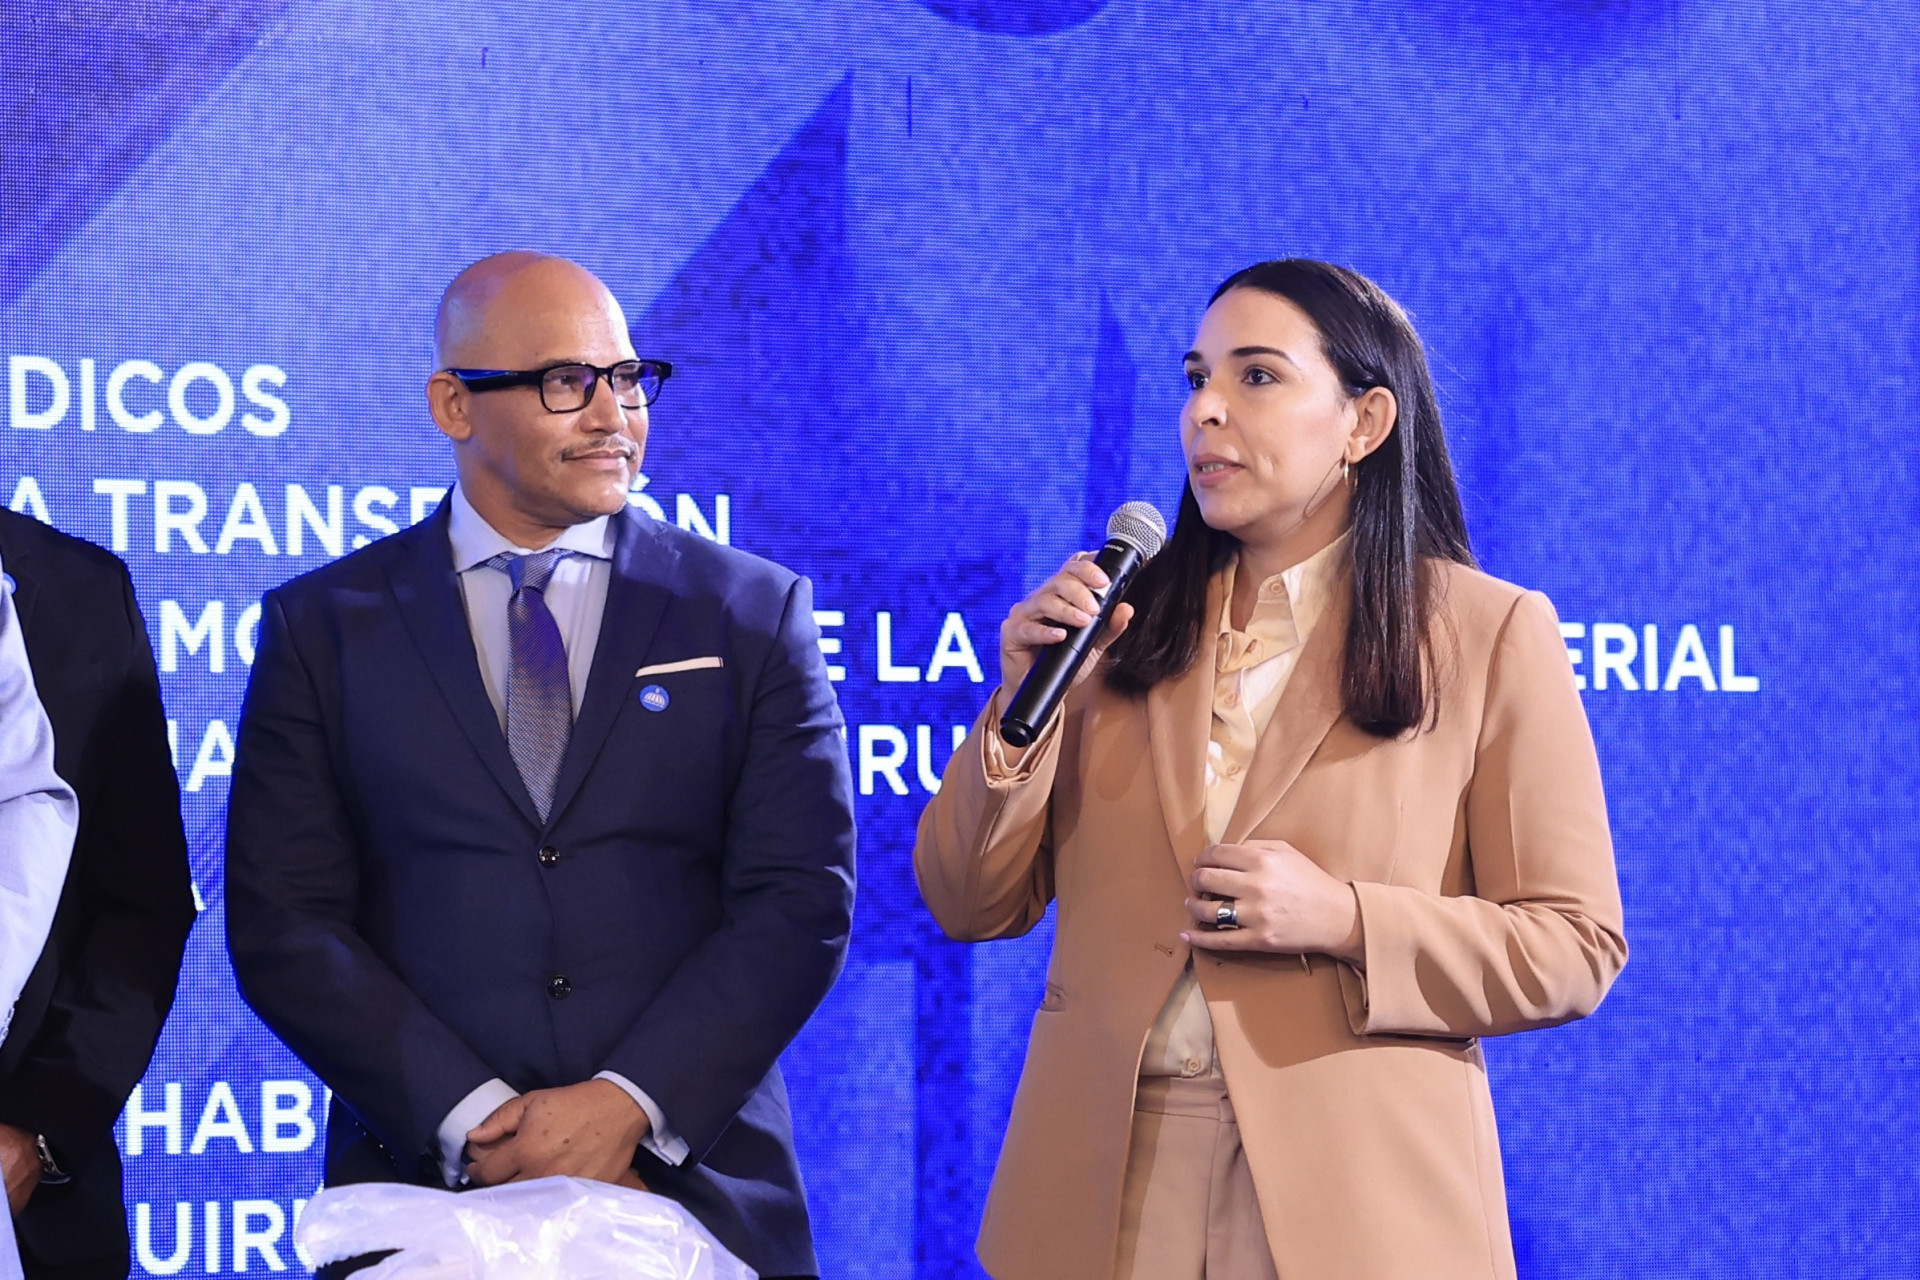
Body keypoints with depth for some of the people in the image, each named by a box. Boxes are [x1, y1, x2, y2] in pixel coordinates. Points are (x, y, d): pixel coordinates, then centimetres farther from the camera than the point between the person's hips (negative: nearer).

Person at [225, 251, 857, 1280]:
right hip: (423, 1189, 0)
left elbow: (800, 901, -3)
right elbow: (283, 923, -2)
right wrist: (475, 1120, -13)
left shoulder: (756, 611, 4)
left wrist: (628, 1105, -14)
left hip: (695, 1187, 0)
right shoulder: (322, 625, 4)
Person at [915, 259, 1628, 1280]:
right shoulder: (1124, 621, 6)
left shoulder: (1488, 632, -2)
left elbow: (1575, 949, -4)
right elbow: (969, 906, 5)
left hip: (1348, 1195, -3)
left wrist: (1344, 922, -18)